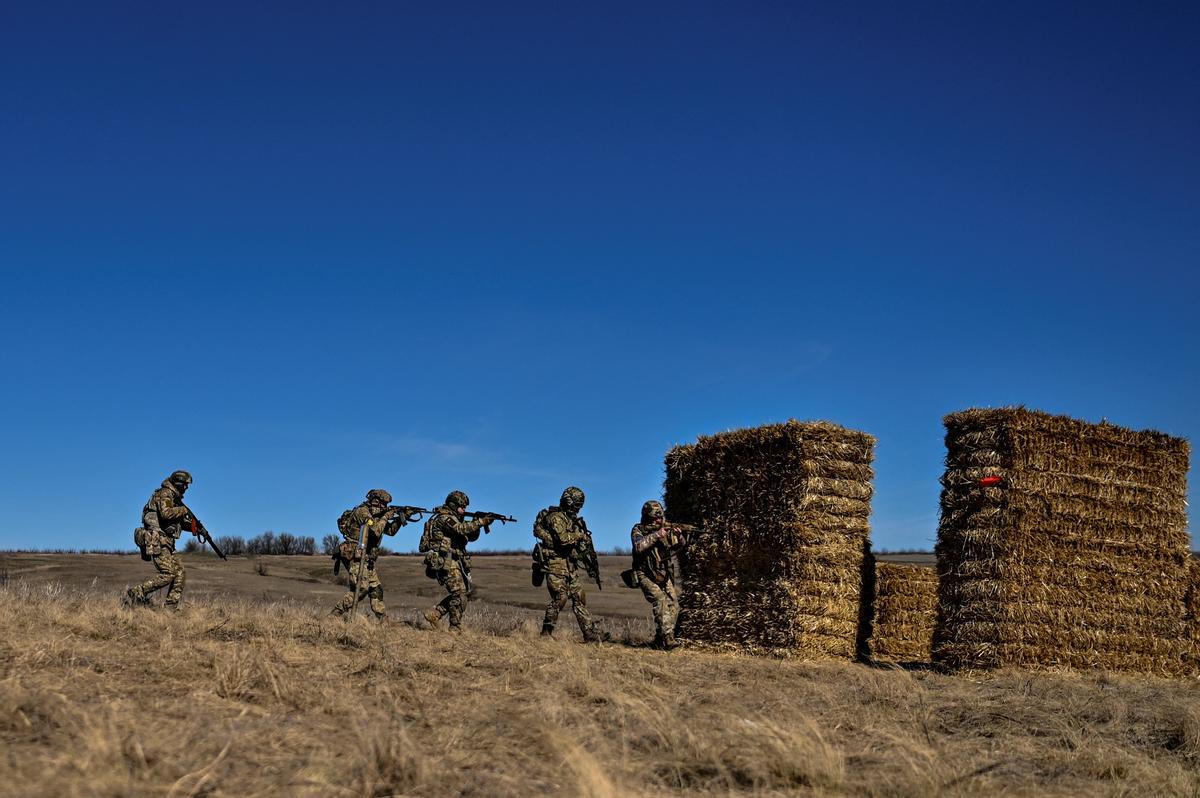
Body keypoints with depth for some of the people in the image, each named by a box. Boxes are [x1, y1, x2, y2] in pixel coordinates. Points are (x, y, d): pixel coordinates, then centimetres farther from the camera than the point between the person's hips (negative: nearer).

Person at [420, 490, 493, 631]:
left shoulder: (456, 519, 20)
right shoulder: (444, 518, -9)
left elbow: (472, 536, 17)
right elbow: (461, 529, -26)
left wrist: (478, 524, -2)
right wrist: (480, 522, -26)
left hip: (455, 563, 10)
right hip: (445, 562, -10)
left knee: (466, 593, 10)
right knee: (460, 594, -13)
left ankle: (434, 613, 14)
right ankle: (455, 628, -8)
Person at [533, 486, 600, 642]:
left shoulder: (572, 518, 17)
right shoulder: (556, 517, -11)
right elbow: (564, 538, -24)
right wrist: (580, 534, -11)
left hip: (570, 567, 9)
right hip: (555, 565, -9)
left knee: (579, 598, 5)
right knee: (559, 597, -12)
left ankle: (590, 634, 6)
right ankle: (546, 632, 0)